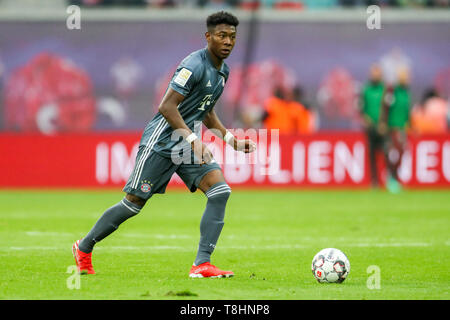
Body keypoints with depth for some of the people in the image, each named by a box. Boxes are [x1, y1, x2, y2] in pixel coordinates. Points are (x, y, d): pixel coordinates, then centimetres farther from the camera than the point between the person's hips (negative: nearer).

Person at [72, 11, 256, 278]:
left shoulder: (222, 71, 12)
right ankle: (84, 248, 21)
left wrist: (232, 140, 16)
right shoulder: (195, 65, -18)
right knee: (134, 202, 0)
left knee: (220, 191, -14)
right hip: (162, 142, -8)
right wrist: (193, 139, -30)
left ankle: (202, 264, -17)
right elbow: (167, 106, -23)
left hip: (188, 144, 8)